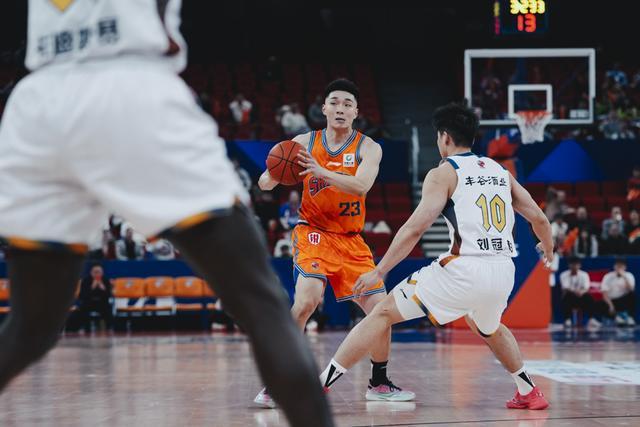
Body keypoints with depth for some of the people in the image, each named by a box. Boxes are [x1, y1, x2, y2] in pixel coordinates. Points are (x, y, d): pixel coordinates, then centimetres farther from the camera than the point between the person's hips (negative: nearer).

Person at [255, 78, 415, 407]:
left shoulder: (368, 148, -5)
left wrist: (321, 172, -40)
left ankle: (379, 384, 22)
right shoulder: (305, 143, -4)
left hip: (351, 241, 3)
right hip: (313, 234, -3)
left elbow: (361, 186, -25)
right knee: (306, 300, -26)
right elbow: (265, 184, -7)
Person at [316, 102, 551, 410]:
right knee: (487, 328, 38)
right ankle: (530, 393, 35)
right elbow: (538, 218, 21)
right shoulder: (500, 171, 18)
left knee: (383, 313, 4)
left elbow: (415, 227, -8)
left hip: (464, 270, -6)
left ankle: (318, 385, -1)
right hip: (503, 272, 6)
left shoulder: (443, 173, 2)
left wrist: (378, 272, -3)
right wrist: (548, 250, 42)